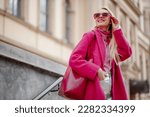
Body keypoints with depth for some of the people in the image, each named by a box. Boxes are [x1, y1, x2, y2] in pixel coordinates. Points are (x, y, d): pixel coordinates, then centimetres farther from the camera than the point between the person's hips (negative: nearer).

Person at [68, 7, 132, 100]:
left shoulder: (112, 40, 19)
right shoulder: (91, 36, 2)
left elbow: (126, 53, 1)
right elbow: (74, 59, -9)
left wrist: (117, 30, 4)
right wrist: (96, 70, -18)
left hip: (111, 94, 6)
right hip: (94, 93, -6)